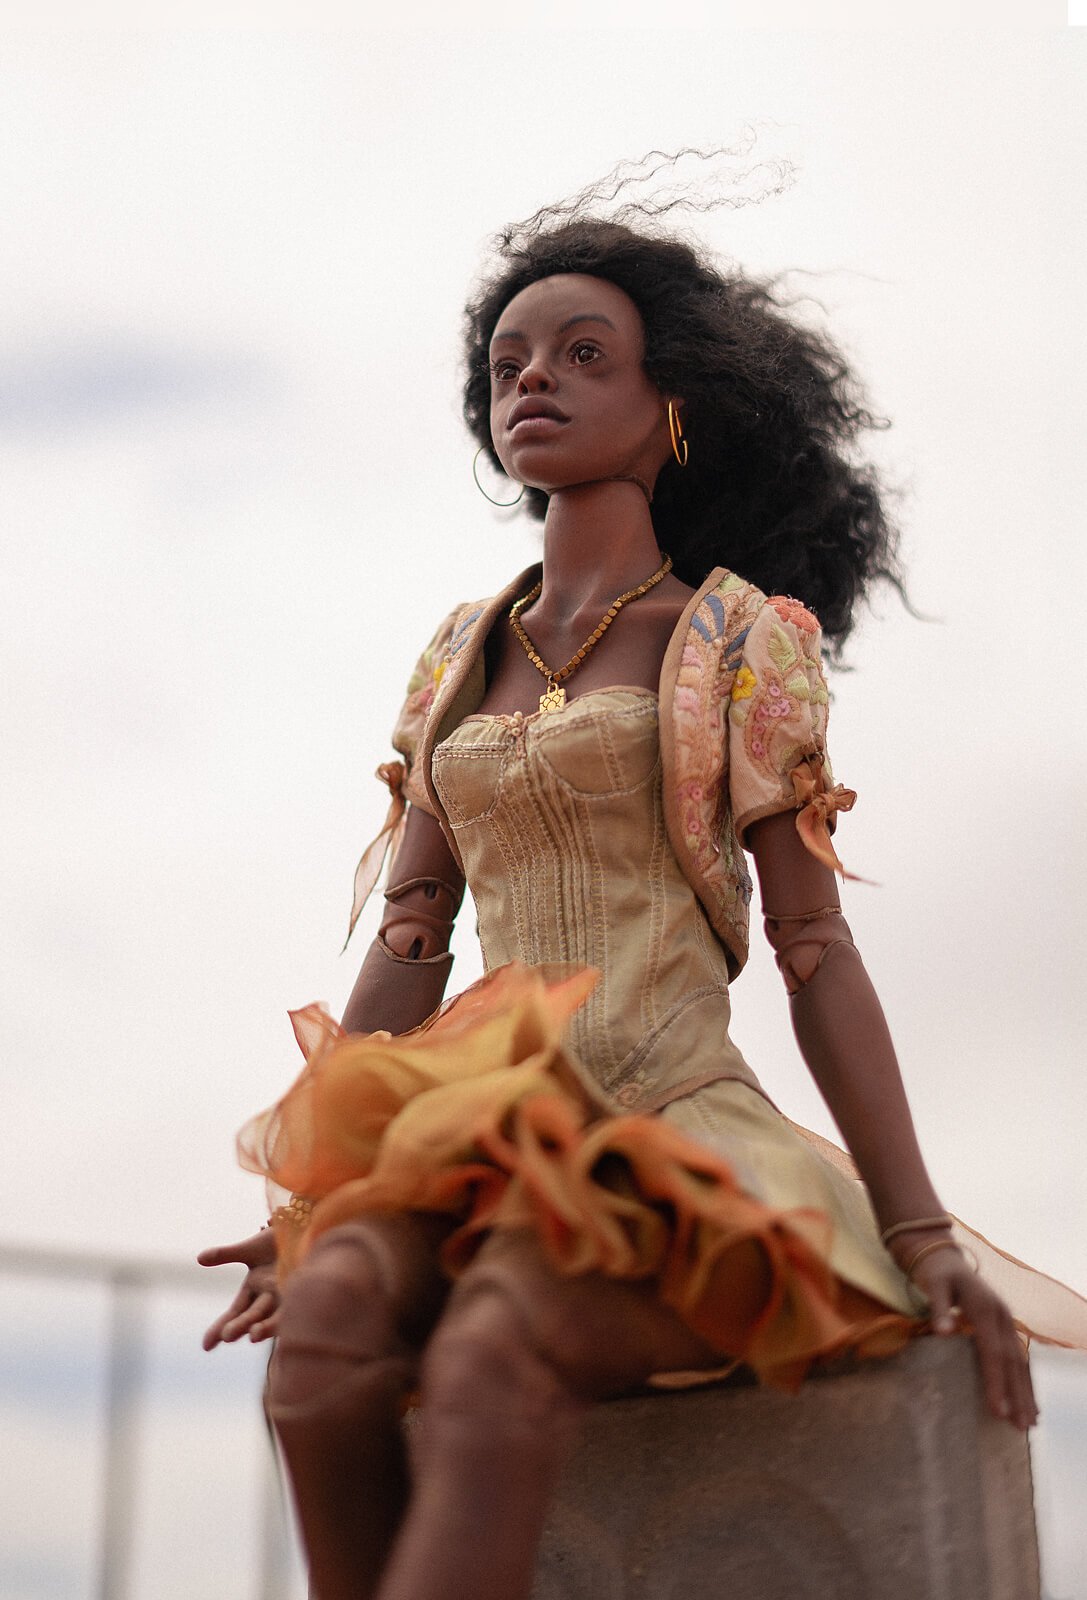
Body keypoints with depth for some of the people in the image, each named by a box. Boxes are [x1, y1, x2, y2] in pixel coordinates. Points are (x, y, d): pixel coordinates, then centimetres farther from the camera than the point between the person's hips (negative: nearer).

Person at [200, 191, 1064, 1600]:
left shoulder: (736, 634, 6)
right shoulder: (462, 654, 19)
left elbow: (813, 943, 3)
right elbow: (409, 939, 16)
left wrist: (922, 1235, -5)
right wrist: (312, 1190, 6)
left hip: (682, 1128, -4)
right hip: (481, 1129, 4)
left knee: (493, 1358, -36)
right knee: (326, 1328, -31)